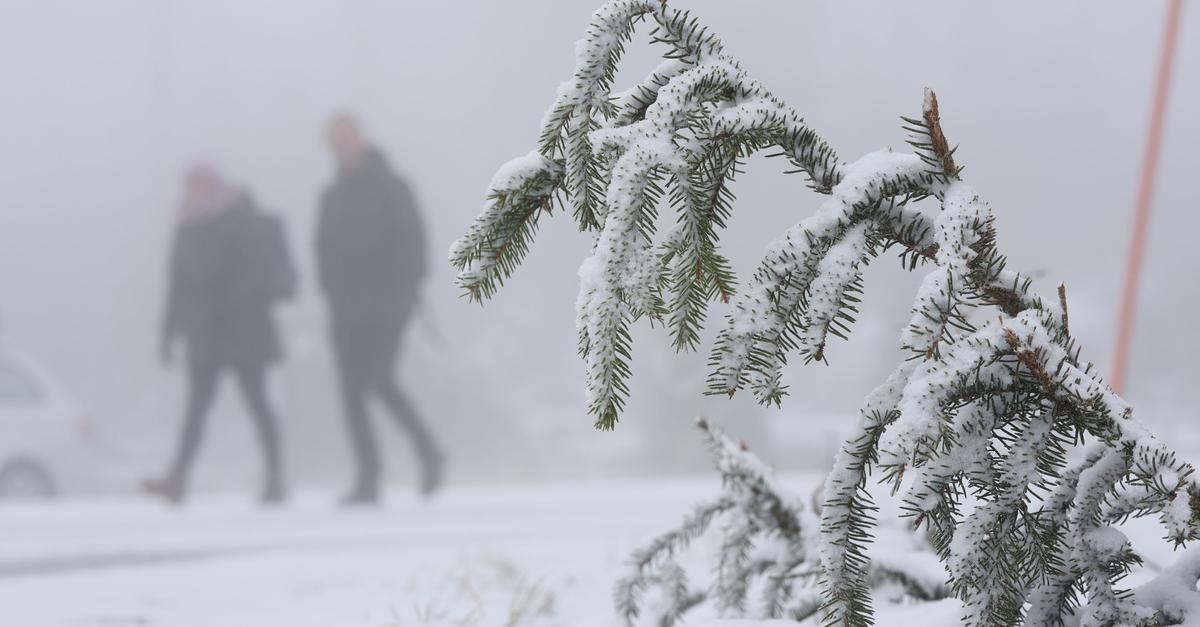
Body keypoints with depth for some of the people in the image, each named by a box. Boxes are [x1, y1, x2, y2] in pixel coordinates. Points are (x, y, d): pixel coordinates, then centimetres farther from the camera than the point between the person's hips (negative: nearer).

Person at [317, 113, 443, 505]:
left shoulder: (391, 188, -3)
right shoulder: (332, 196, 14)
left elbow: (412, 245, -8)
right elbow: (325, 249, 16)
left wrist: (401, 293, -16)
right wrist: (334, 294, 1)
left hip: (386, 310, -6)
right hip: (346, 312, 6)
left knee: (380, 382, -13)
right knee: (351, 391, 4)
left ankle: (426, 449, 3)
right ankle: (368, 478, 5)